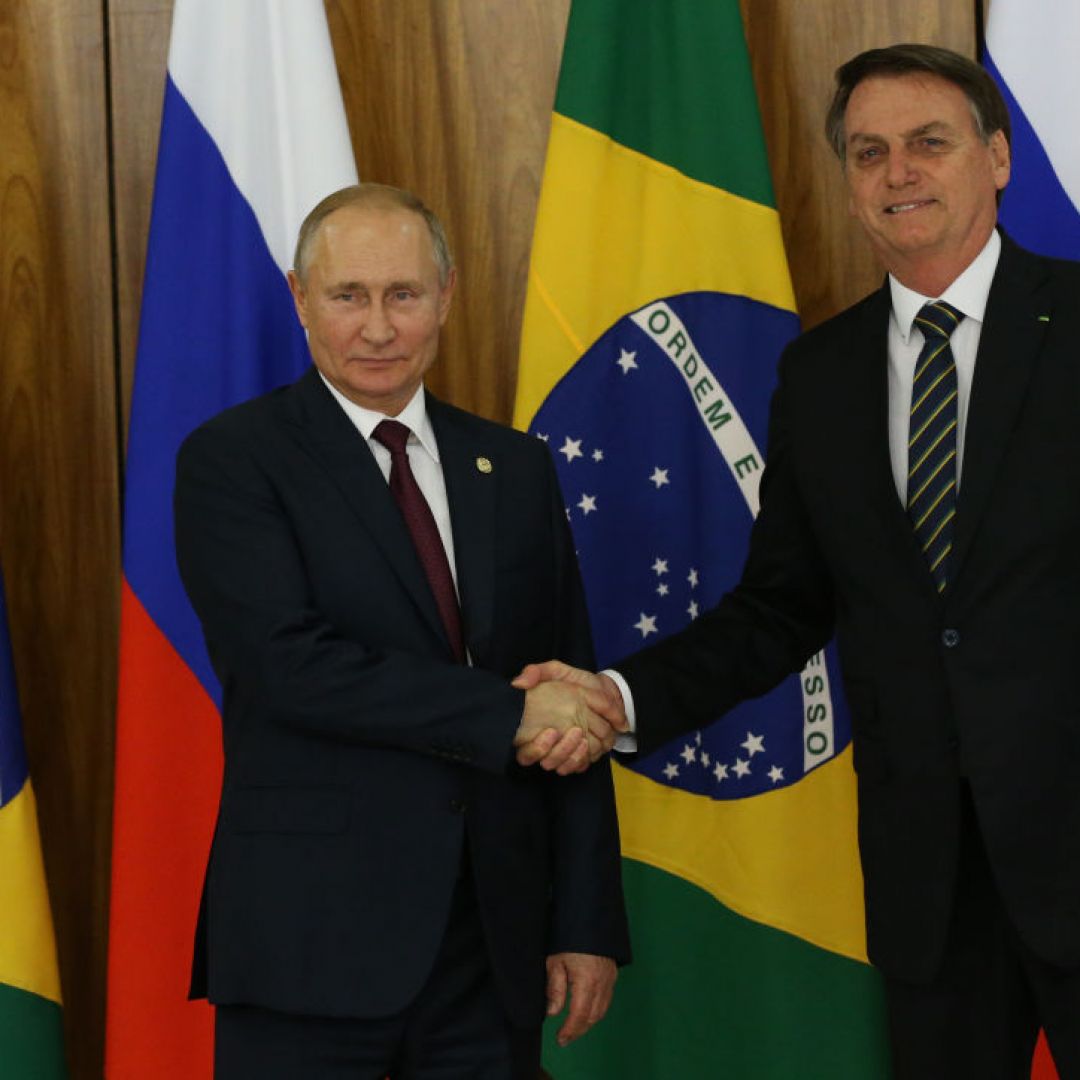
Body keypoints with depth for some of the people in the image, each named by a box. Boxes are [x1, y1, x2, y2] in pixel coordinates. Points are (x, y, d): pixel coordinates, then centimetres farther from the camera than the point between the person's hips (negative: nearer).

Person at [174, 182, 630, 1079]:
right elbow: (289, 663, -16)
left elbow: (576, 708, 10)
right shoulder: (232, 460, -2)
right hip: (310, 948, -4)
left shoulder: (516, 470, 11)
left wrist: (589, 924, 5)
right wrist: (507, 716, -16)